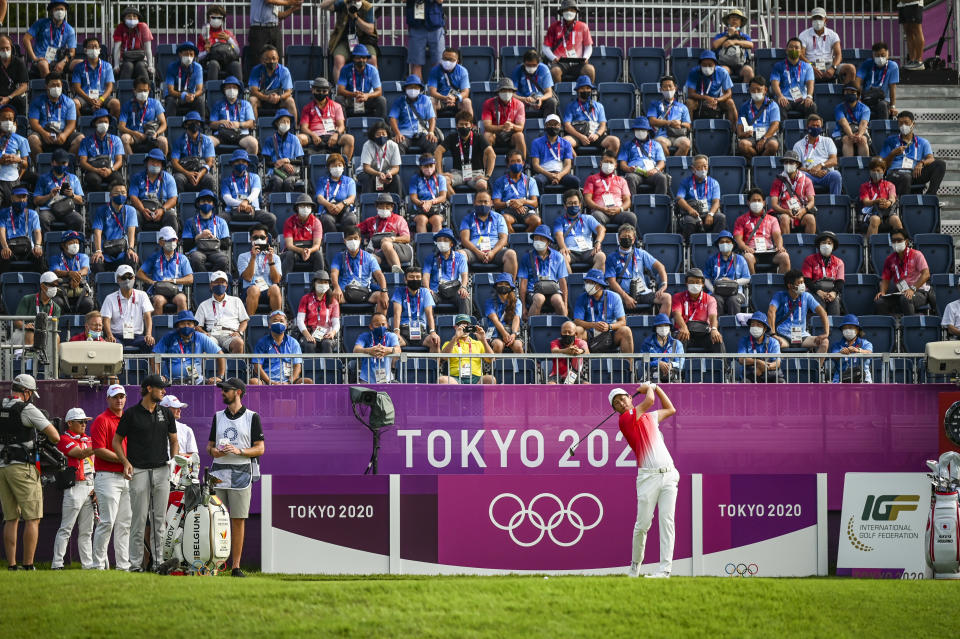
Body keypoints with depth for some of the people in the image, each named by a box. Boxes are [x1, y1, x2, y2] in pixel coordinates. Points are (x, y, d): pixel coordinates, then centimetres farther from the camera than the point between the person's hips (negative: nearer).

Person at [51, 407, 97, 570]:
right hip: (75, 487, -8)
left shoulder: (88, 440, 19)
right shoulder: (64, 439, -5)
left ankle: (88, 563, 13)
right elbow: (80, 454, -19)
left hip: (90, 488, 8)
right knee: (66, 528, -8)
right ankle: (57, 564, -8)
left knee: (86, 530, 10)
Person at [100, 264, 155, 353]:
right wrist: (110, 336, -23)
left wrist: (148, 335, -20)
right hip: (117, 335, -1)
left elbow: (147, 316, 1)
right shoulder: (110, 298, 10)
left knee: (150, 343, -31)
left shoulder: (142, 296, 12)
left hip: (136, 335, 1)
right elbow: (106, 320, -1)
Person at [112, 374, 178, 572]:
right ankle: (135, 563, -1)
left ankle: (157, 561, 7)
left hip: (162, 472, 4)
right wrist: (126, 462, -8)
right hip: (139, 472, -4)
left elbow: (174, 441, 20)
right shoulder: (131, 414, 1)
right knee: (139, 519, -4)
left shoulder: (166, 413, 12)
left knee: (159, 519, 4)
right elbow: (117, 440, 6)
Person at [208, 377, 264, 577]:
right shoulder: (218, 417, 17)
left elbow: (260, 448, 0)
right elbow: (209, 445, 19)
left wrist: (239, 451, -16)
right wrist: (214, 451, -5)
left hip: (241, 474, -3)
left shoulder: (252, 417, 4)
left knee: (238, 521, -3)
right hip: (218, 473, 3)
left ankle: (236, 566, 0)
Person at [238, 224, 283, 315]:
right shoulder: (243, 257, 17)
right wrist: (253, 258, -9)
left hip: (269, 291, 1)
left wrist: (271, 260, -5)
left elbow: (276, 280, 6)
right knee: (254, 289, -37)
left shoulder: (275, 257, 21)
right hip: (250, 291, -1)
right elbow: (248, 278, -1)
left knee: (275, 288, -34)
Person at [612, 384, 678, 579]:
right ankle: (635, 566, 13)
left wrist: (655, 387, 31)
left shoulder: (649, 417, 21)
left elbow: (670, 409, 37)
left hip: (669, 475, 5)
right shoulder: (625, 419, -1)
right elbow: (649, 400, -8)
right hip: (648, 475, -5)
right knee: (642, 524, -6)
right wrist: (647, 389, 13)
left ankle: (665, 569, -12)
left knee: (667, 520, -7)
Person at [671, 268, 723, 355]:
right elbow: (677, 313, -11)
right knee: (680, 338, -36)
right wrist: (684, 328, -35)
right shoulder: (679, 297, 8)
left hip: (704, 334, 1)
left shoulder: (709, 299, 10)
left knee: (718, 338, -29)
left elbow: (713, 316, -9)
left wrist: (714, 329, -35)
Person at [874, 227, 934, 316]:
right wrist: (882, 291, -7)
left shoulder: (916, 255, -2)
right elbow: (885, 279, 16)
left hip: (919, 291, -5)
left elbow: (926, 274, -13)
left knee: (905, 299, -41)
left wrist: (913, 289, -26)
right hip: (899, 293, 5)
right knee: (878, 302, -22)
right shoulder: (890, 259, 12)